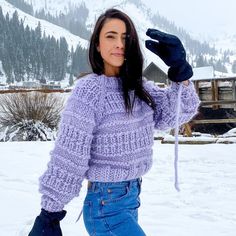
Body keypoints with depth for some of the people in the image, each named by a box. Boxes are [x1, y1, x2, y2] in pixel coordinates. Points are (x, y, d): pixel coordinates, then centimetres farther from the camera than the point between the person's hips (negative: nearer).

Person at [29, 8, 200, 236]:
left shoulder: (138, 87, 5)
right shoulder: (88, 91, -16)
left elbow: (179, 112, -4)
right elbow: (67, 158, -16)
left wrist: (180, 69, -20)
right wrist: (50, 213, -14)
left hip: (132, 197, 7)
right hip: (106, 205, -7)